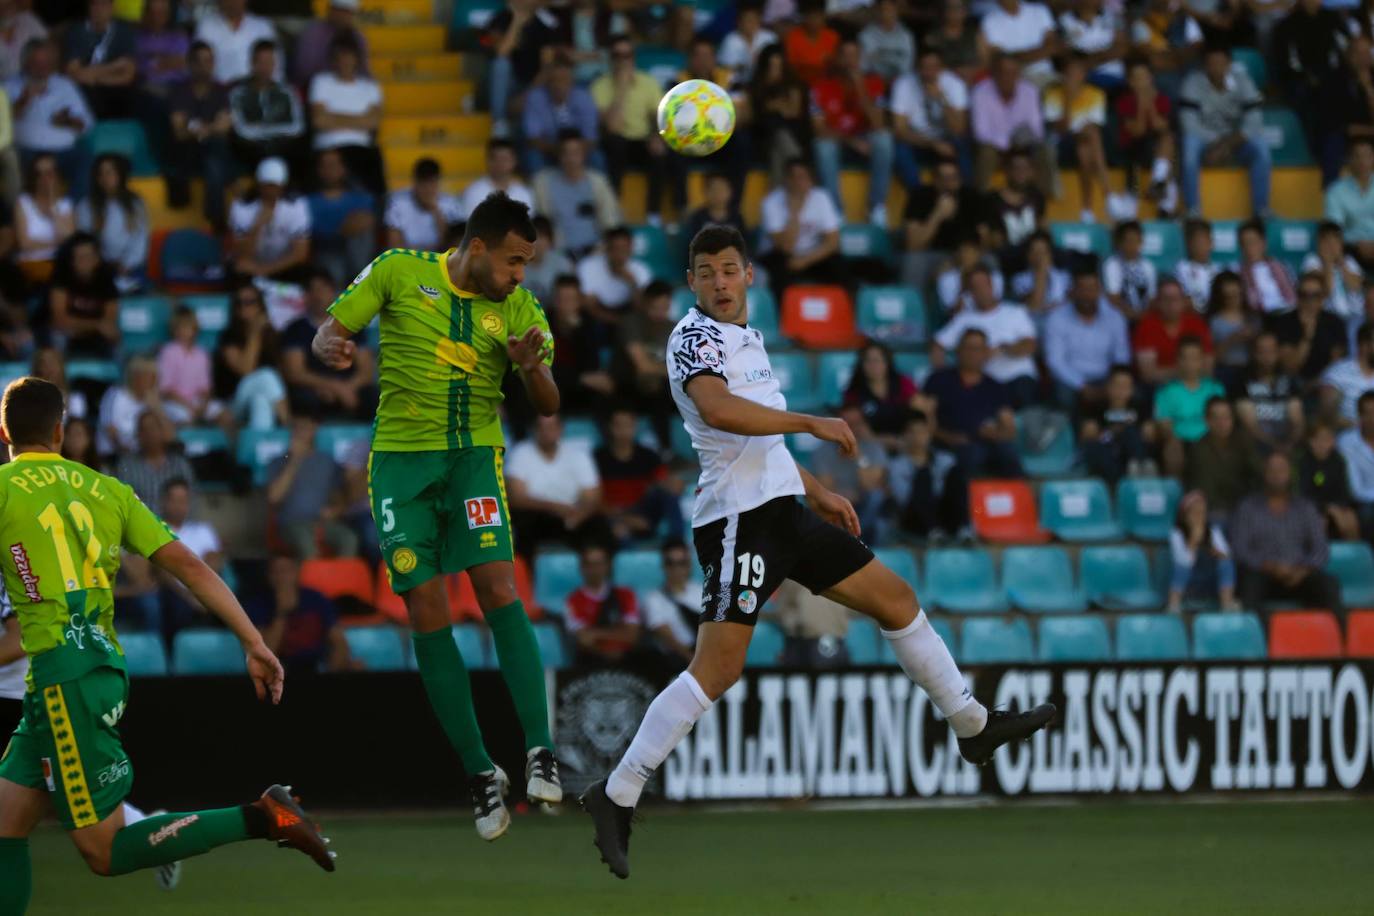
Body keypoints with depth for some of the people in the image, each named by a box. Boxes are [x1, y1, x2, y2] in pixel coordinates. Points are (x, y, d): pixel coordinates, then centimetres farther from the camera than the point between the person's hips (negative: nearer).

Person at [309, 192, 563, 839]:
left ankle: (538, 751, -19)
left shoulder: (518, 308, 0)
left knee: (497, 586, -20)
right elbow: (329, 332, 4)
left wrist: (531, 366, -24)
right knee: (427, 612, -5)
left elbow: (548, 407, -1)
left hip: (475, 453, 0)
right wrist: (332, 347, -20)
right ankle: (478, 773, 3)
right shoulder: (398, 273, -3)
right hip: (399, 457, 0)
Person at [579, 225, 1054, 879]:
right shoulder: (697, 336, -10)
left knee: (895, 598, 15)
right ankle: (616, 796, -17)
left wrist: (816, 493, 31)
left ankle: (973, 726, 28)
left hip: (784, 510, 9)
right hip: (739, 518, -9)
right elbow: (716, 409, -30)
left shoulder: (745, 338, 20)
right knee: (718, 668, -18)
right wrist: (811, 423, -26)